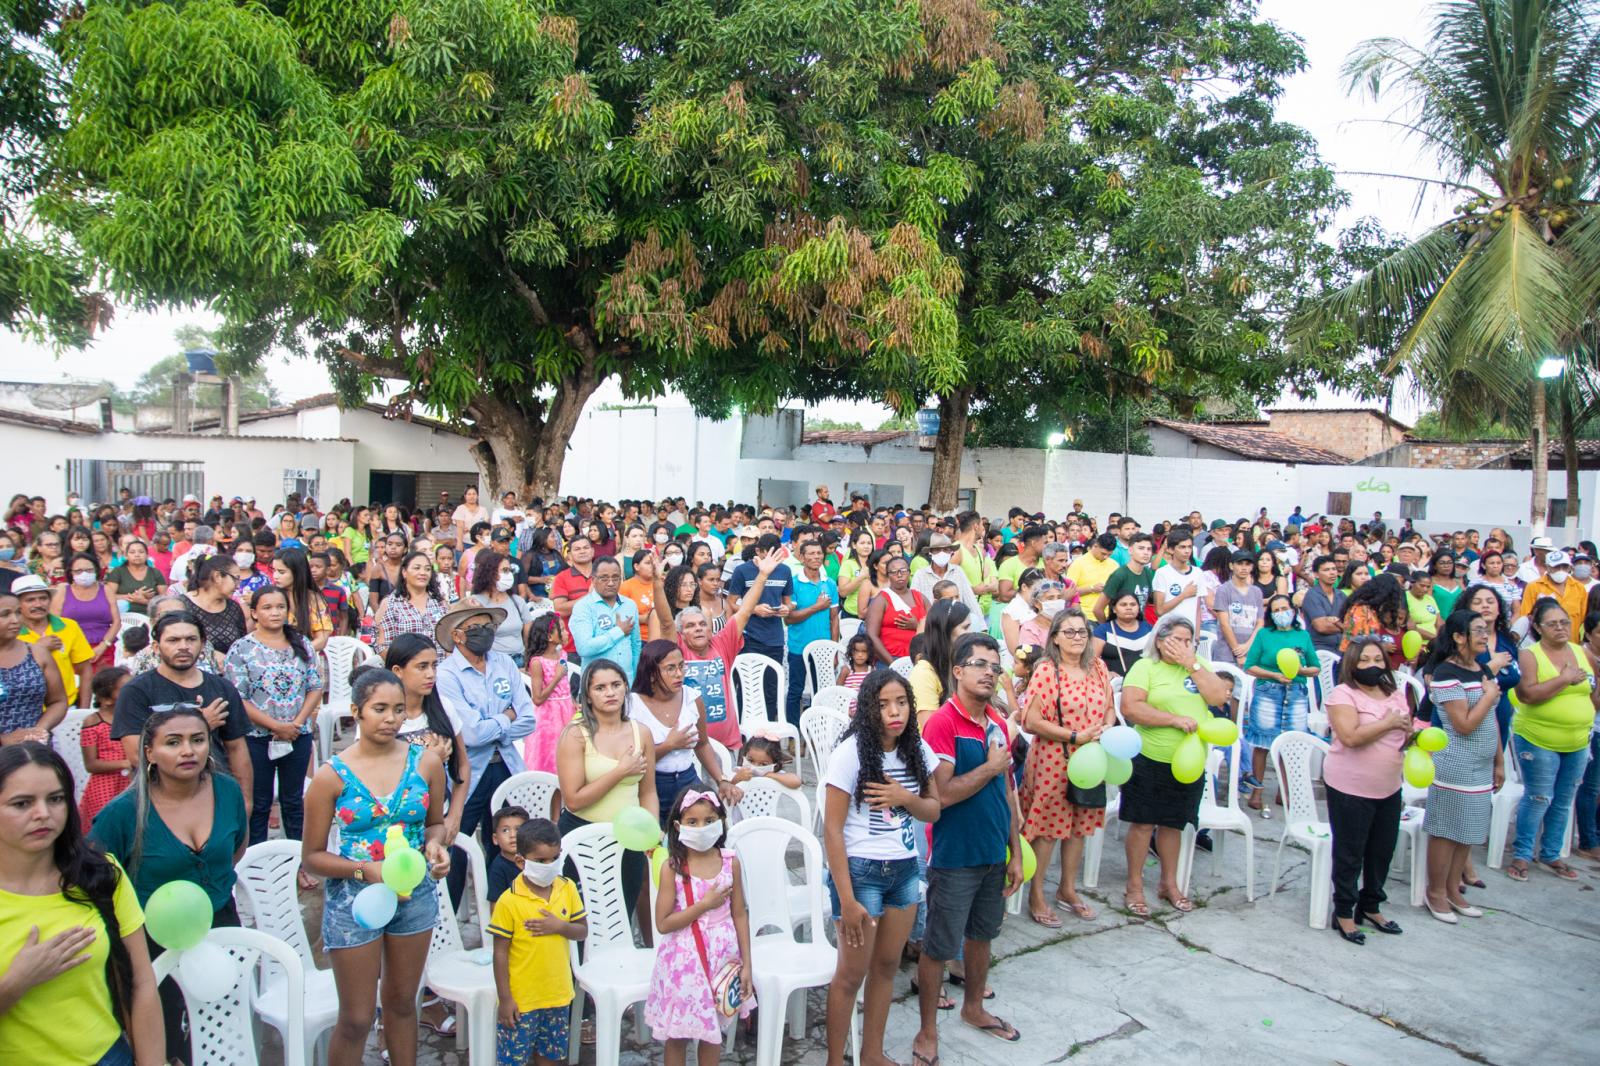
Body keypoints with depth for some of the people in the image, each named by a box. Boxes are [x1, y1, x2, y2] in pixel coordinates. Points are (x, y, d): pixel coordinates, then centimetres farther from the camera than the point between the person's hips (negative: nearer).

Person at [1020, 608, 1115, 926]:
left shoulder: (1098, 668, 6)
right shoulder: (1046, 670, -12)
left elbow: (1110, 708, 13)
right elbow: (1032, 721, -16)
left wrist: (1107, 732, -8)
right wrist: (1075, 737, -19)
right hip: (1052, 761, -6)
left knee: (1079, 826, 16)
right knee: (1047, 826, 2)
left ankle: (1068, 888, 34)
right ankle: (1036, 896, 17)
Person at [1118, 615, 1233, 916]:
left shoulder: (1200, 666, 8)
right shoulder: (1146, 667, -8)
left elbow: (1219, 697, -6)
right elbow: (1130, 708, -19)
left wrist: (1192, 663, -12)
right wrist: (1175, 719, -21)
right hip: (1149, 760, -4)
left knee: (1173, 823, 17)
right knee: (1143, 822, 4)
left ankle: (1169, 883, 32)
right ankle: (1134, 886, 18)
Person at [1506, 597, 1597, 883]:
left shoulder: (1581, 653, 7)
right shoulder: (1529, 655, -10)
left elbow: (1594, 696, 16)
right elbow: (1526, 694, -23)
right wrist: (1565, 679, -23)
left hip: (1578, 742, 5)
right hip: (1539, 741, -5)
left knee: (1563, 801, 13)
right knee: (1538, 799, -2)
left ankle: (1551, 855, 27)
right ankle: (1521, 854, 12)